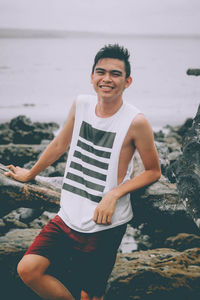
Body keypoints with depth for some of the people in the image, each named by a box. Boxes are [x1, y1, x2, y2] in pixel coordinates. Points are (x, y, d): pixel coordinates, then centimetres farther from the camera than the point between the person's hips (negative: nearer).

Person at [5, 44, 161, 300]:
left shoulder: (136, 122, -14)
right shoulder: (81, 104, 0)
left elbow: (153, 171, -3)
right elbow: (60, 144, 16)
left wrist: (114, 194, -16)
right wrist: (30, 174, 29)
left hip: (105, 225, -4)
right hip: (69, 215, 5)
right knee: (28, 269, -7)